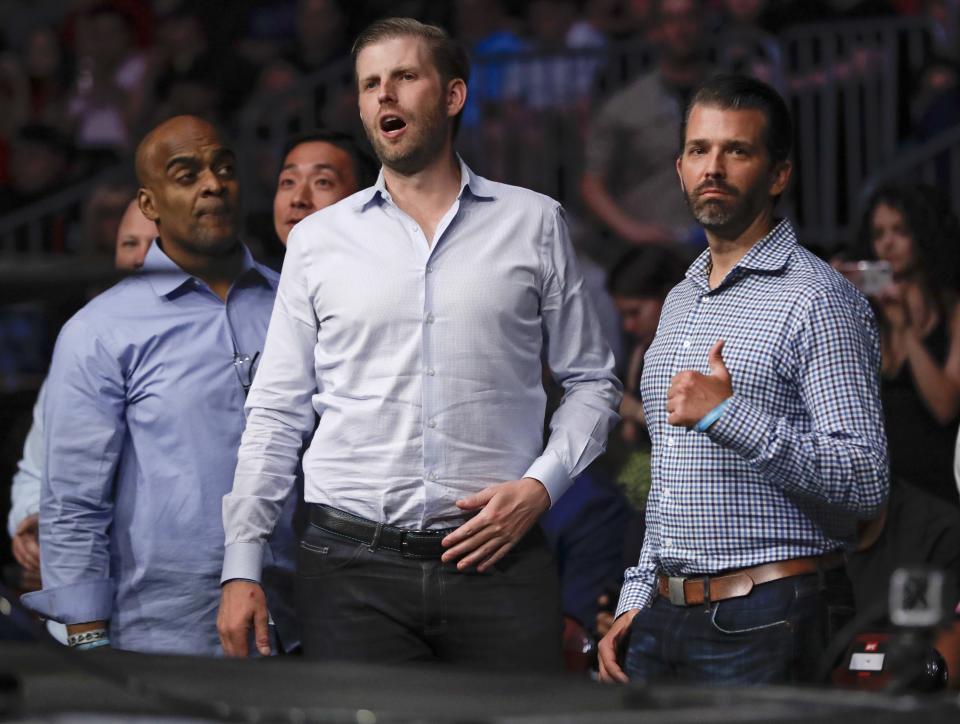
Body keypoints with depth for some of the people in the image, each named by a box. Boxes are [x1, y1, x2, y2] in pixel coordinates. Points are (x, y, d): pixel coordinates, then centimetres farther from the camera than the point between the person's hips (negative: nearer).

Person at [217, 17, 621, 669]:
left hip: (497, 560, 0)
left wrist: (541, 485, -5)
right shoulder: (318, 241, 10)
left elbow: (591, 381, 12)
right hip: (353, 567, 1)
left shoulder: (534, 224, 8)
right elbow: (277, 414, 10)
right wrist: (241, 566, 2)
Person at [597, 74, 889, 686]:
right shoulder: (681, 302, 18)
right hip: (665, 613, 7)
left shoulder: (819, 299, -8)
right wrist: (636, 600, 16)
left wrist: (730, 416, -22)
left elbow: (866, 481, -15)